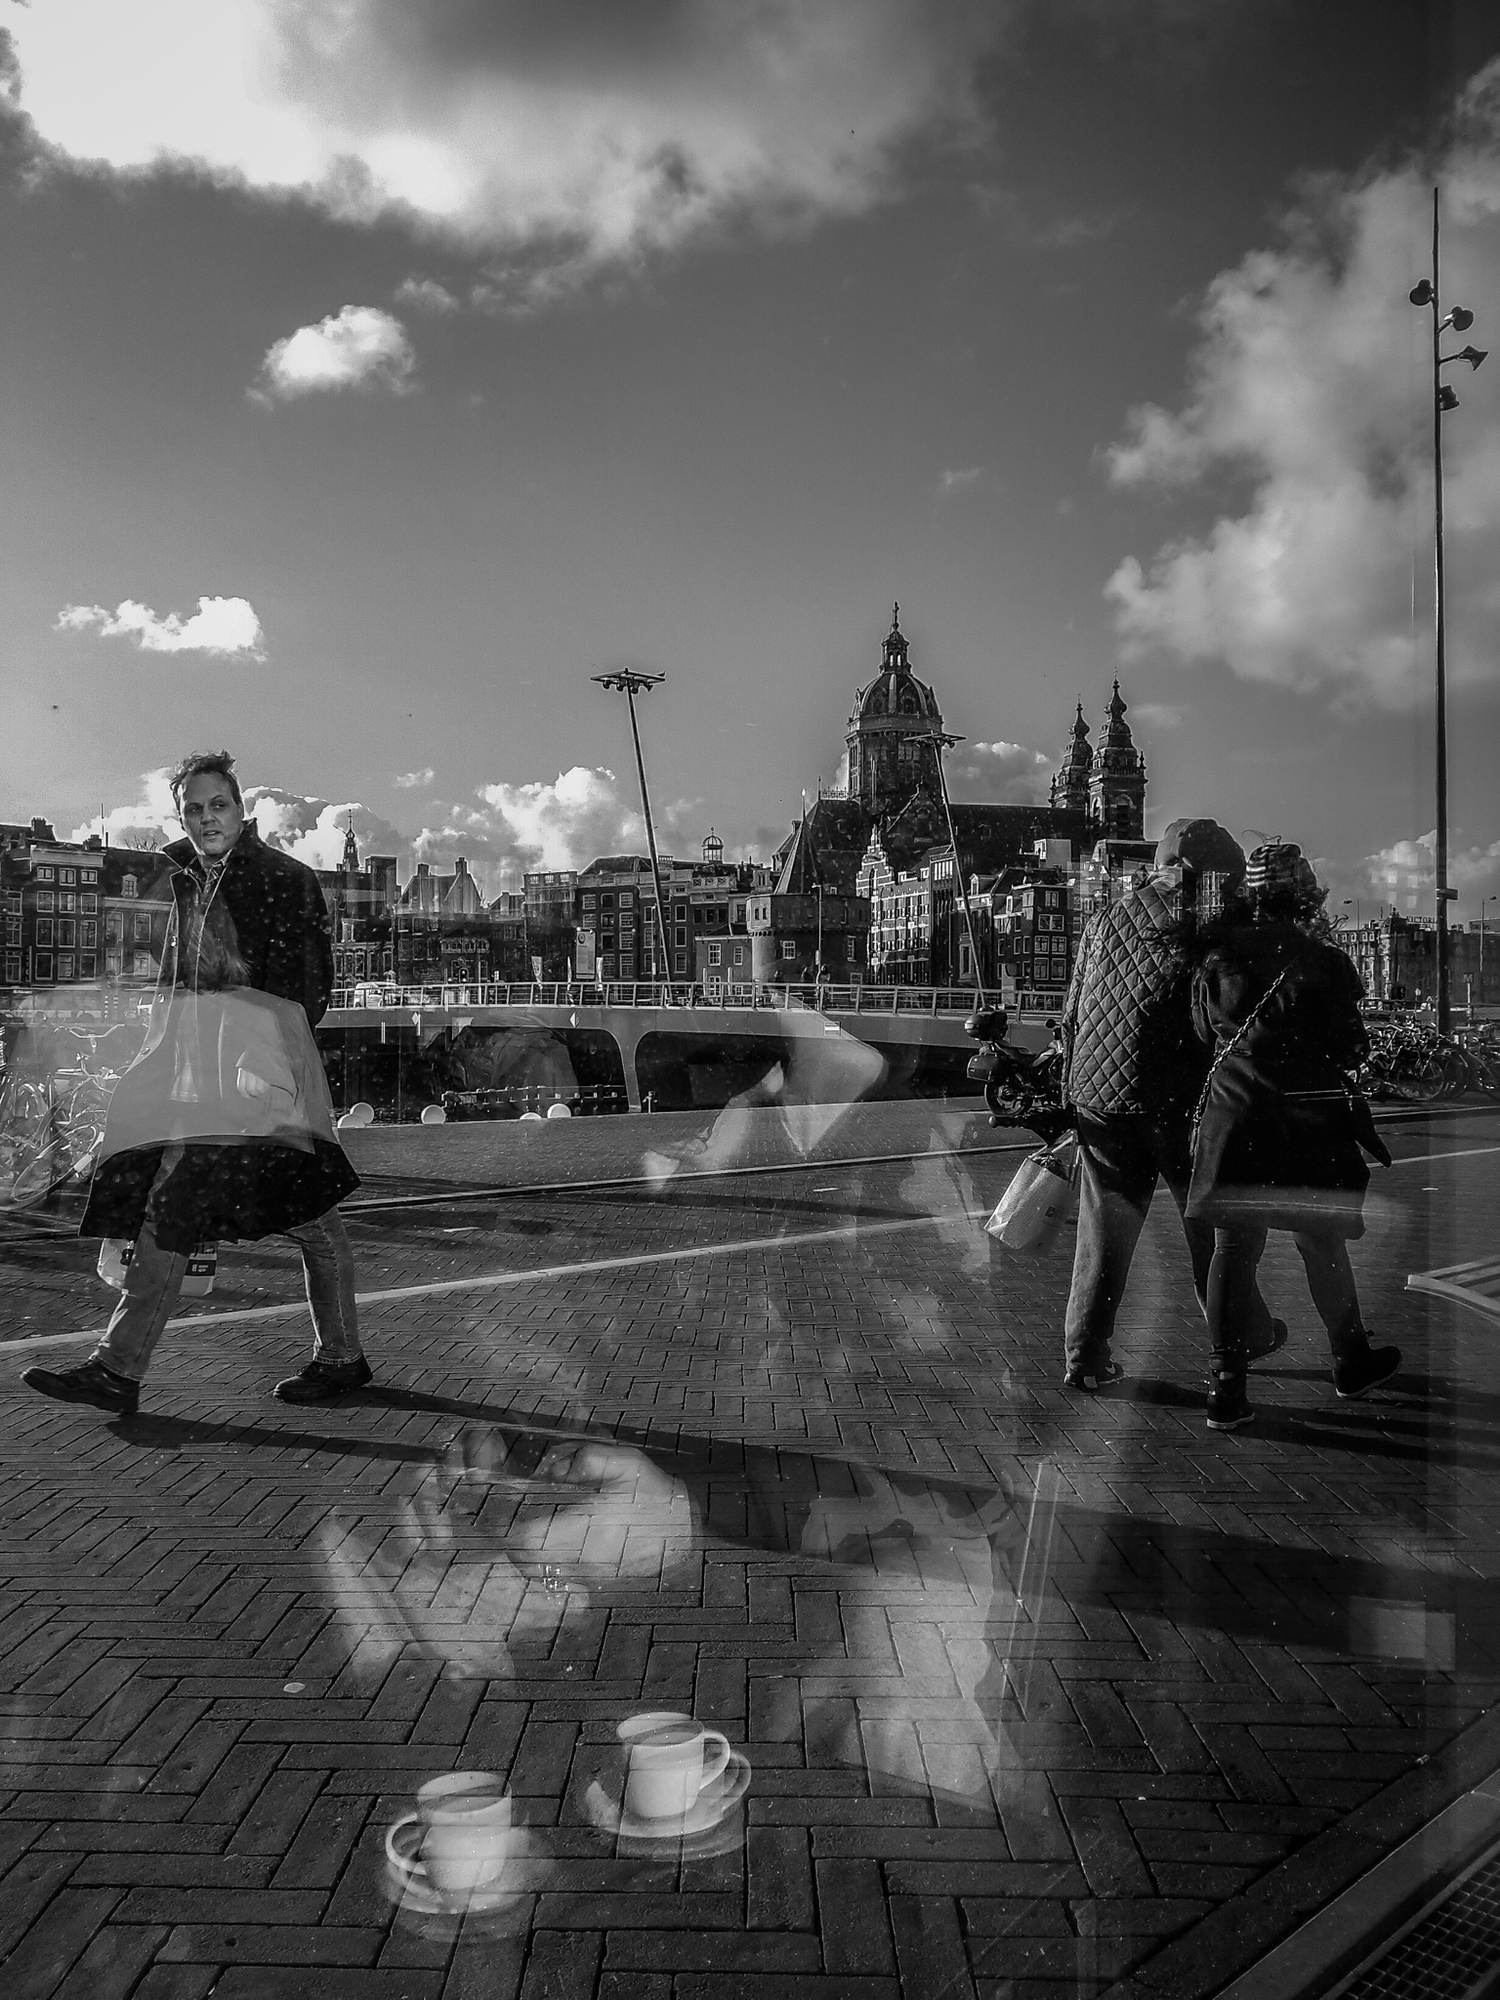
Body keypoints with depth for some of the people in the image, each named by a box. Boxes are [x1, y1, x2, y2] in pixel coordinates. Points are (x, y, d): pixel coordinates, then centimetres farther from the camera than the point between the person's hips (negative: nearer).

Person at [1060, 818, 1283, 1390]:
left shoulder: (1104, 921, 8)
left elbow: (1071, 1015, 11)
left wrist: (1073, 1092, 17)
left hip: (1098, 1093, 4)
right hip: (1176, 1100, -3)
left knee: (1104, 1225, 9)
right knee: (1211, 1220, 14)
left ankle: (1086, 1357, 9)